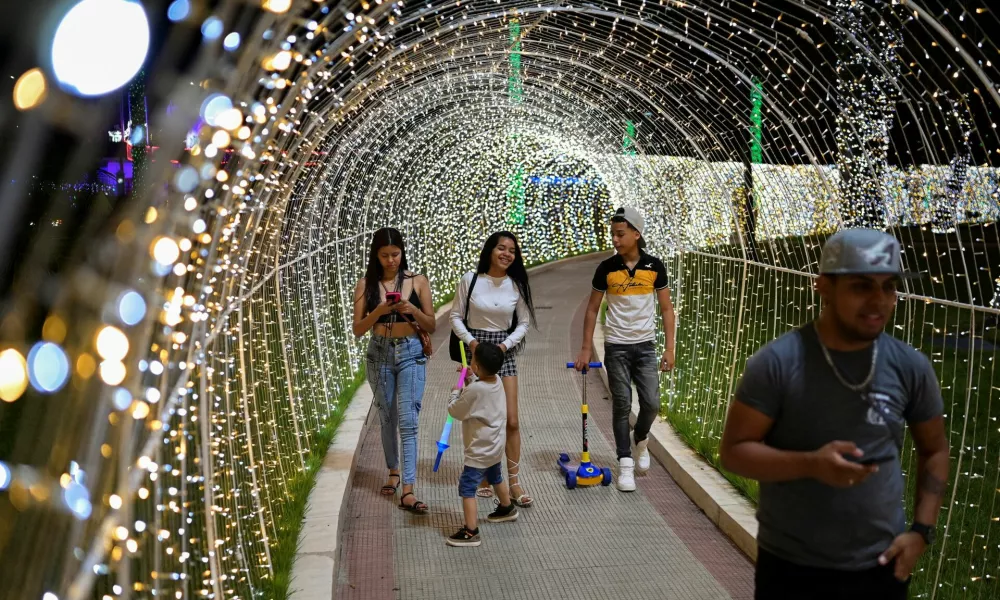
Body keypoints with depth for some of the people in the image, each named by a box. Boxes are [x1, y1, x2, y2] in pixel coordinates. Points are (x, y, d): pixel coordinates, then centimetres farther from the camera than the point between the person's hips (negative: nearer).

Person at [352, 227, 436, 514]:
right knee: (387, 418, 14)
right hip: (379, 354, 2)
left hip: (411, 354, -2)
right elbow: (358, 329, 0)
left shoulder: (418, 281, -1)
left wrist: (413, 311, -16)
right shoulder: (366, 285, 1)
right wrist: (378, 311, -17)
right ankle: (393, 471, 35)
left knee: (408, 421, -9)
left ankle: (407, 492, -12)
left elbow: (431, 326, 3)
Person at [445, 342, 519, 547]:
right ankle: (507, 508, 52)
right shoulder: (496, 381, -3)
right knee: (495, 477, 31)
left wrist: (455, 392, -1)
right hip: (495, 445, 10)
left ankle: (471, 532, -10)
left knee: (467, 487, -8)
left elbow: (455, 411, -16)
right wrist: (470, 380, 4)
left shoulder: (475, 390, -28)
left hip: (480, 450, -10)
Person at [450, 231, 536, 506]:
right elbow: (456, 316, 0)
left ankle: (514, 482, 6)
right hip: (475, 349, -1)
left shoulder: (516, 285, -1)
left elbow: (524, 322, 5)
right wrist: (471, 342, -13)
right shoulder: (471, 280, -7)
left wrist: (505, 345, -9)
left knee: (511, 420, -2)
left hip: (504, 350, 2)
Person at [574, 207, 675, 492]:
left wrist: (669, 348, -3)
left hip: (645, 346, 1)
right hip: (616, 347, -1)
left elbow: (666, 308, 2)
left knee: (651, 404, -1)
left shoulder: (654, 266, -3)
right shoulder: (606, 268, -4)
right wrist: (586, 348, 0)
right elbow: (592, 309, 3)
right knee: (622, 406, 1)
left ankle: (640, 439, 30)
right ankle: (625, 464, 10)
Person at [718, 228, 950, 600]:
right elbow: (733, 451, -12)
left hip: (881, 568, 3)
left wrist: (922, 530, 0)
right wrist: (811, 464, -26)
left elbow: (934, 450, 10)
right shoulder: (777, 363, -14)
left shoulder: (911, 367, -4)